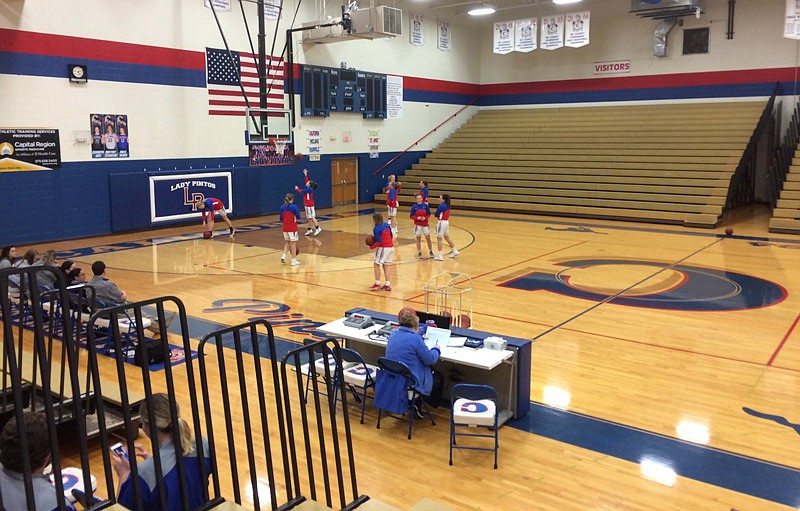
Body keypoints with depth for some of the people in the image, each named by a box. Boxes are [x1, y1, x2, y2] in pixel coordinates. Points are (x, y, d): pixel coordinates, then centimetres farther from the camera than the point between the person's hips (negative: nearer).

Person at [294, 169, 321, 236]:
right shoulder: (308, 188, 9)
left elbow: (301, 191, -14)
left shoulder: (309, 189, -16)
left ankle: (318, 228, -4)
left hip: (309, 205, -9)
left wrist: (297, 188, 3)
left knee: (312, 217, -7)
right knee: (309, 218, 11)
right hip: (307, 205, 9)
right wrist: (305, 174, 27)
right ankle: (309, 230, 15)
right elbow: (306, 180, 22)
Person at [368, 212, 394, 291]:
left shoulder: (376, 229, -14)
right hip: (391, 247, 7)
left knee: (376, 265, 4)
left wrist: (372, 246, -5)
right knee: (387, 266, 10)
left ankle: (377, 284, 3)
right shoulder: (387, 224, 8)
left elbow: (379, 242, -16)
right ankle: (388, 285, 6)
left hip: (383, 248, -7)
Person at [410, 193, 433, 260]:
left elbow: (429, 214, 1)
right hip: (418, 225, -1)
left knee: (428, 238, 2)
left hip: (425, 224, 1)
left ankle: (430, 251, 19)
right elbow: (412, 216, -2)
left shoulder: (425, 205, -3)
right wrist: (417, 218, -19)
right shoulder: (414, 207, -5)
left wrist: (425, 218, -18)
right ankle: (419, 253, 13)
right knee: (418, 239, 4)